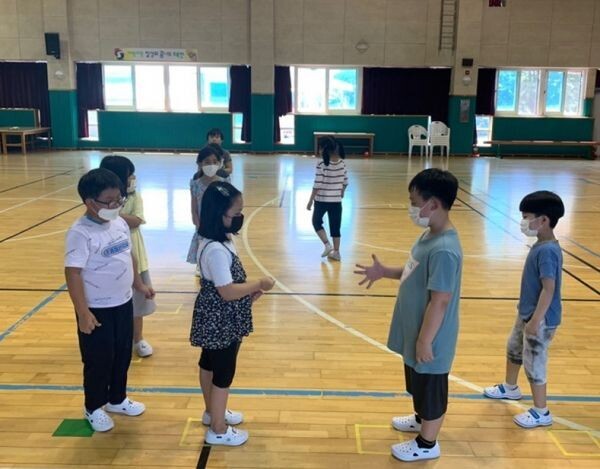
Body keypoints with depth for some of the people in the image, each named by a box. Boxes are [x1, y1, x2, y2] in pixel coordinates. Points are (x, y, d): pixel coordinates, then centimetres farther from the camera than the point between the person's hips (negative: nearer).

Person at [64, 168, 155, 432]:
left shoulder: (120, 223, 1)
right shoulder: (80, 233, -22)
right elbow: (72, 273, -24)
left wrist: (139, 285, 19)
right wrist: (83, 313, -25)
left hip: (123, 304, 7)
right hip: (97, 310, -7)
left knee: (123, 355, 20)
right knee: (98, 362, 9)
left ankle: (117, 400, 40)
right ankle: (94, 409, 30)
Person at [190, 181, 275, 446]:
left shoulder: (219, 241, 2)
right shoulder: (216, 250, -30)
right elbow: (227, 291, -29)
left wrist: (250, 288, 3)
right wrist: (259, 284, -19)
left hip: (215, 320, 10)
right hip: (221, 322, -10)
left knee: (210, 364, 24)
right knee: (223, 373, 5)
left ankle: (212, 412, 45)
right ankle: (218, 430, 22)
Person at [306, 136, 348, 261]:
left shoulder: (322, 164, -16)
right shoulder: (342, 163, -1)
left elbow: (317, 185, -17)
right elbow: (346, 182, 6)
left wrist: (310, 201, -9)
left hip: (322, 199, -4)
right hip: (336, 200, 4)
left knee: (316, 222, 18)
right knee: (335, 227, 13)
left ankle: (327, 244, 5)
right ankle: (336, 252, 16)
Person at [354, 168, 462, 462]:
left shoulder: (444, 249, -30)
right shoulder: (430, 235, 1)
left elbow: (440, 301, -27)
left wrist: (425, 341, -21)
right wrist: (385, 272, 4)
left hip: (430, 338, -9)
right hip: (415, 331, 9)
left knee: (430, 388, 12)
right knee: (418, 383, 29)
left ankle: (427, 444, 32)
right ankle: (420, 419, 52)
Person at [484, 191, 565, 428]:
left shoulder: (547, 251, -26)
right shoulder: (540, 246, 4)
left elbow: (549, 289, -28)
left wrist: (536, 321, -26)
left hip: (541, 319, -10)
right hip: (526, 313, 10)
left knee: (534, 363, 2)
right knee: (514, 349, 26)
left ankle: (541, 413, 18)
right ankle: (510, 388, 48)